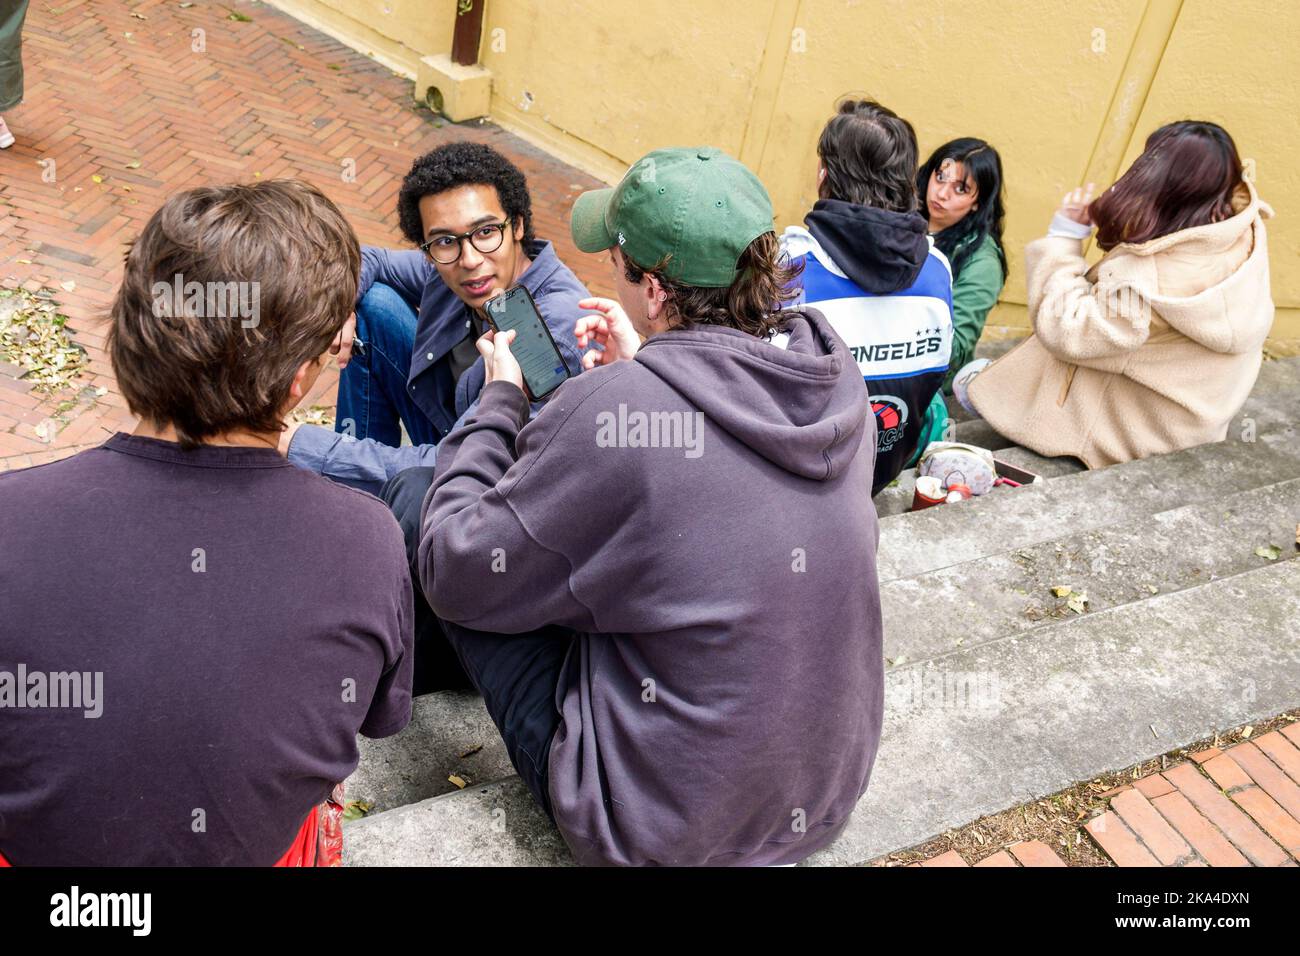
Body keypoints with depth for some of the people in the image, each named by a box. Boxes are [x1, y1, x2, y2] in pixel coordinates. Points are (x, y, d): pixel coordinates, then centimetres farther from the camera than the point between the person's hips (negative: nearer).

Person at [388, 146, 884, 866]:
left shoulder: (614, 411, -28)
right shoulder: (833, 374, -7)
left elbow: (454, 574, -15)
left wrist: (500, 399, -2)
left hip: (660, 825, -7)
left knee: (416, 496, 1)